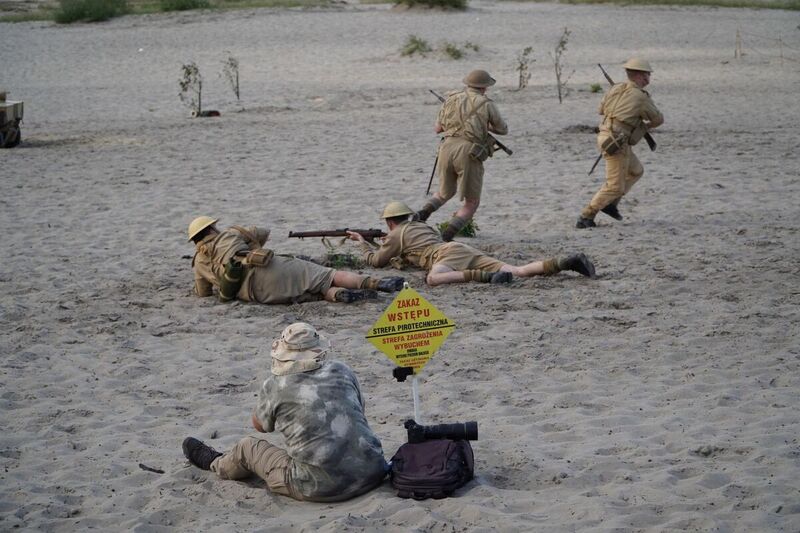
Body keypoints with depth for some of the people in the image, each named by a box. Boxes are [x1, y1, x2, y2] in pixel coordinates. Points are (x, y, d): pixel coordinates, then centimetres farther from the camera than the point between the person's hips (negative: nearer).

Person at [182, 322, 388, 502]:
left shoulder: (274, 385, -5)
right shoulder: (342, 372, 5)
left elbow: (260, 425, 15)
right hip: (372, 473, 4)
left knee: (248, 447, 19)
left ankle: (214, 463, 51)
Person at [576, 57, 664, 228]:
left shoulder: (616, 88, 7)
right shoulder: (642, 98, -12)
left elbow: (601, 109, 23)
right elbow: (658, 119, 5)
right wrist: (647, 126, 26)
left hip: (605, 137, 9)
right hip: (616, 144, -9)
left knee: (636, 171, 23)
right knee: (615, 186, -2)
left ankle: (610, 204, 21)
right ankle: (586, 217, -2)